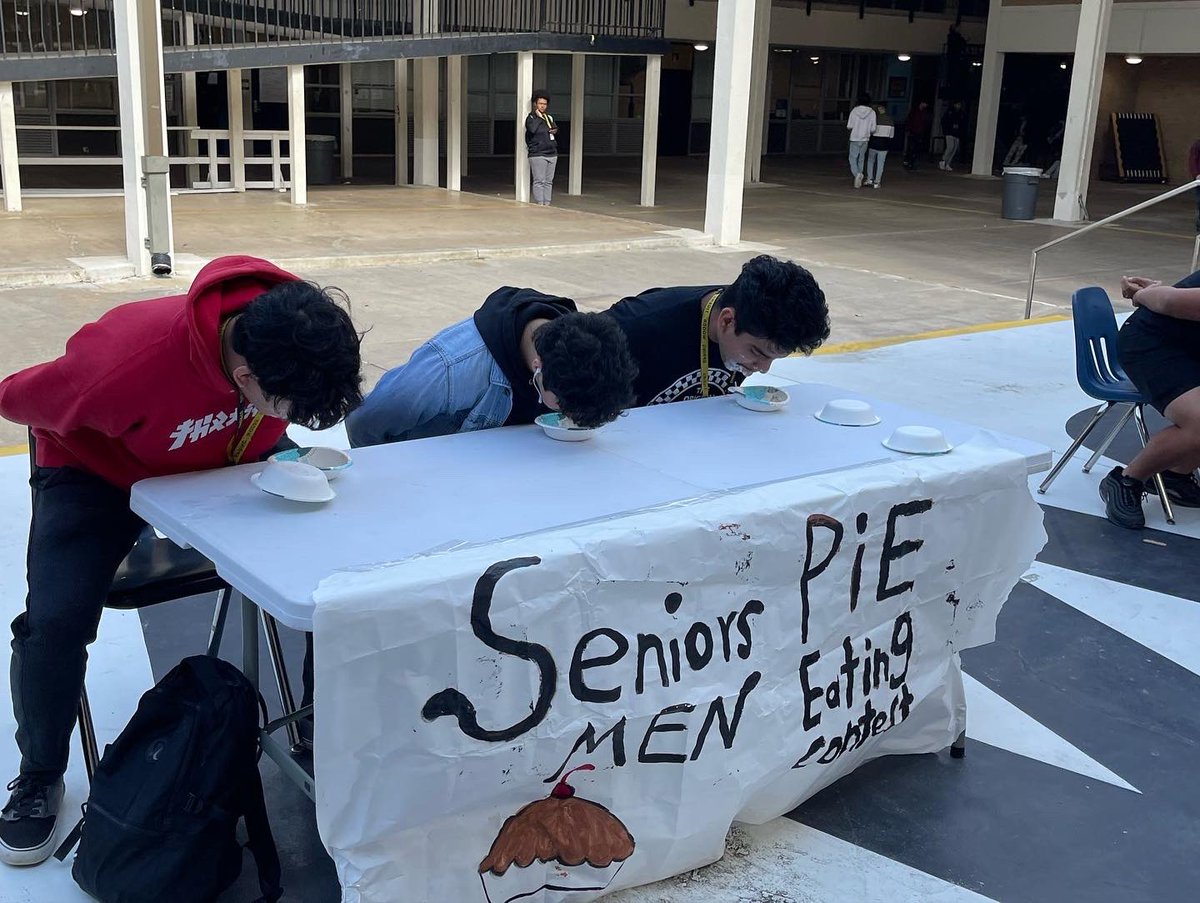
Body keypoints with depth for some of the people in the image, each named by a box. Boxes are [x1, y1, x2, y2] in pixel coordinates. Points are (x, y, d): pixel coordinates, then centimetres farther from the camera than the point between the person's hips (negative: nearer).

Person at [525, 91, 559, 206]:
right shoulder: (531, 117, -1)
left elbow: (555, 130, 30)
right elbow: (532, 129, -21)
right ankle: (539, 204, -8)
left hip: (552, 154, 7)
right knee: (539, 181, -9)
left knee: (549, 181, 7)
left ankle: (547, 203, 10)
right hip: (538, 154, -7)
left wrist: (555, 131, 6)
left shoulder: (549, 118, 19)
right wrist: (539, 117, -10)